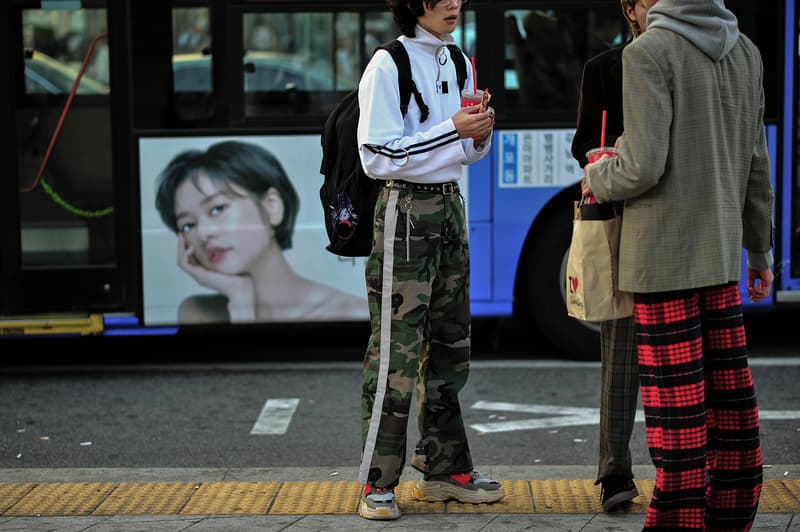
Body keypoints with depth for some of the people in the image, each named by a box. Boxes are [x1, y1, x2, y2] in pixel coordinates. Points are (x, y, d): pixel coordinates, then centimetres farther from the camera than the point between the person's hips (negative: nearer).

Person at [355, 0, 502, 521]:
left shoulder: (458, 63, 12)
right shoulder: (387, 65, -10)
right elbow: (377, 157, -16)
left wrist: (480, 132, -3)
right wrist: (453, 129, -21)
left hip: (450, 208, 7)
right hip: (404, 212, -7)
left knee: (449, 343, 11)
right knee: (396, 350, -7)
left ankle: (445, 468, 20)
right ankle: (377, 482, -1)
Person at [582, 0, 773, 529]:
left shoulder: (649, 53, -13)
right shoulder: (745, 52, 8)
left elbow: (643, 167, -20)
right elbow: (757, 167, 12)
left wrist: (597, 179, 1)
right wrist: (761, 250, 20)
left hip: (662, 256, -6)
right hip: (719, 251, 7)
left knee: (676, 403, -3)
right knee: (729, 391, 10)